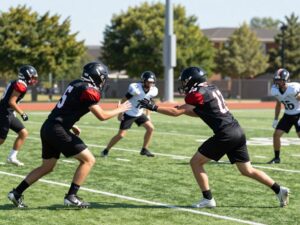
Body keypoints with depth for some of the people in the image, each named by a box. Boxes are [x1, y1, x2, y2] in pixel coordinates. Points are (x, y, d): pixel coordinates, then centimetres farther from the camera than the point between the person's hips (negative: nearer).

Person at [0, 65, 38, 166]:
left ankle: (12, 157, 13)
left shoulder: (17, 83, 13)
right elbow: (11, 102, -20)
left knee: (23, 133, 11)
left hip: (9, 114, 10)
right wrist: (22, 113, -13)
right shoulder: (21, 85, -16)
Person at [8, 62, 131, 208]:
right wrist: (120, 109, 4)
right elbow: (102, 116, -11)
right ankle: (71, 196, -2)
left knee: (47, 167, 20)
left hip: (47, 128, 9)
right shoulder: (89, 90, -11)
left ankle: (16, 193, 20)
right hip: (58, 130, -9)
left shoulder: (76, 84, 17)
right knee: (88, 160, -1)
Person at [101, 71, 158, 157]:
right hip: (129, 114, -6)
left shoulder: (153, 91, -8)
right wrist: (120, 113, -15)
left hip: (139, 114, 6)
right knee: (121, 135, -7)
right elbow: (124, 100, -17)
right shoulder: (136, 89, -27)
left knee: (150, 128, -5)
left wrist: (148, 114, 11)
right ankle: (106, 150, 8)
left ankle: (144, 150, 8)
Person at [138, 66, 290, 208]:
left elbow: (176, 112, -9)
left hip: (225, 135, -9)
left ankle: (208, 199, 3)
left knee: (196, 162, 3)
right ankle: (279, 190, 11)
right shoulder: (212, 89, 19)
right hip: (237, 131, 9)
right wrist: (182, 109, 21)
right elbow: (199, 113, 31)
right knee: (247, 170, 17)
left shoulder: (198, 93, -7)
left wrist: (153, 107, -3)